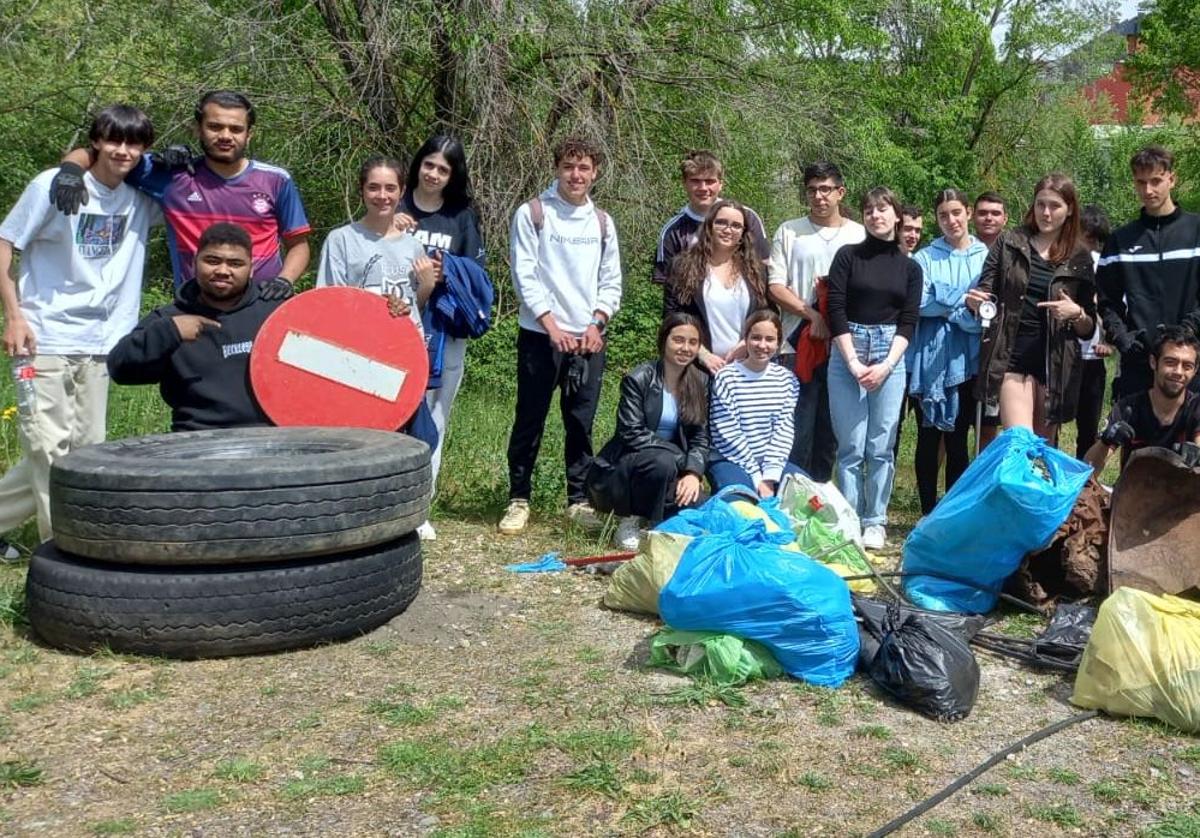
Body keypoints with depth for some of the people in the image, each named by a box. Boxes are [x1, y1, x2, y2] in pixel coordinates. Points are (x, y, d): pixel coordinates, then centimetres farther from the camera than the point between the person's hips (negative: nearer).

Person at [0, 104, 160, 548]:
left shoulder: (141, 200, 5)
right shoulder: (54, 186, -6)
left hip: (98, 345, 5)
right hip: (44, 340, -5)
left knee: (86, 448, 9)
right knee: (52, 446, -7)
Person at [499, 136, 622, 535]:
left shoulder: (602, 222, 11)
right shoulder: (532, 213, -1)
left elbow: (611, 281, 11)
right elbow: (524, 275, -7)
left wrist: (596, 322, -4)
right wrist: (551, 324, -14)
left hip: (588, 337, 3)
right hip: (540, 335, -3)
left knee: (581, 423, 7)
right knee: (530, 421, 2)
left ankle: (579, 499, 17)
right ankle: (518, 499, 12)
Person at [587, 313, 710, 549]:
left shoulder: (700, 383, 3)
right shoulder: (638, 379, -12)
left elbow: (700, 438, 0)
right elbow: (632, 434, -18)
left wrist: (694, 472, -19)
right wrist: (682, 458, -23)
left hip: (667, 465, 5)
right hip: (619, 472, -5)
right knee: (662, 462, -35)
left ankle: (639, 516, 9)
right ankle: (632, 523, -12)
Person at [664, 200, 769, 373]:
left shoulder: (754, 268, 11)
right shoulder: (686, 265, 3)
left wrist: (749, 342, -7)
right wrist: (702, 353, -11)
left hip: (747, 364, 2)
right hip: (700, 365, -2)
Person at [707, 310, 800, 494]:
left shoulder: (786, 378, 5)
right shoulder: (726, 377, -8)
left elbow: (784, 430, -2)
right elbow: (728, 436, -13)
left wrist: (770, 476, -14)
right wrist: (757, 478, -15)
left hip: (772, 462, 5)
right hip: (729, 461, -5)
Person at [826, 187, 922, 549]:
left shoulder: (910, 268, 11)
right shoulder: (848, 256, 5)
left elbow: (907, 322, 5)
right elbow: (836, 312, -3)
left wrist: (887, 365, -9)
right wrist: (854, 363, -10)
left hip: (890, 357, 2)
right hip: (847, 355, -1)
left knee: (881, 447, 2)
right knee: (851, 446, -2)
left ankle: (875, 522, 12)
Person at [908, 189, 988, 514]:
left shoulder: (986, 256, 3)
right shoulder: (925, 258, 3)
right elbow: (920, 304, -8)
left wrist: (945, 305, -14)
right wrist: (966, 302, -12)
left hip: (967, 360, 0)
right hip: (930, 360, 0)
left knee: (958, 438, 7)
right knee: (929, 437, 4)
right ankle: (928, 512, 12)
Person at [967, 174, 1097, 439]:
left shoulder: (1080, 258, 8)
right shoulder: (1008, 244, 5)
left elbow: (1089, 328, 10)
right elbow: (985, 294, 6)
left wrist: (1076, 313, -12)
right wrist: (975, 302, -17)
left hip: (1055, 364, 2)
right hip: (1011, 357, -2)